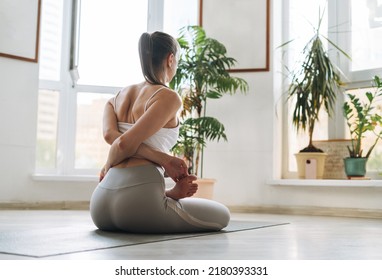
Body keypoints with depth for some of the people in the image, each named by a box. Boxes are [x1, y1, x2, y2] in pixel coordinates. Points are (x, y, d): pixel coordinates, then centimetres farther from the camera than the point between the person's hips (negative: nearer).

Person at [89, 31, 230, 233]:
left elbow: (109, 134, -4)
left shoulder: (118, 96, 18)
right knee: (221, 215, 18)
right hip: (138, 201, -7)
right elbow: (125, 143, -15)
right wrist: (108, 166, 6)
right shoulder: (168, 97, -4)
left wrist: (162, 159, -5)